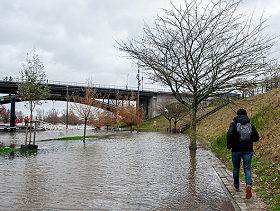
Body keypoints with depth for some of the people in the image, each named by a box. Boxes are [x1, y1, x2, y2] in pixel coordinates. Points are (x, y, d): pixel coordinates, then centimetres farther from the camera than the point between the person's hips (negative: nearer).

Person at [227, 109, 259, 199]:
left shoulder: (233, 124, -2)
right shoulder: (251, 125, 7)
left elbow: (229, 134, -19)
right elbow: (256, 138, 9)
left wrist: (229, 146, -9)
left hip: (236, 150, -1)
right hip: (248, 150, 1)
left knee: (236, 168, 17)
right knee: (247, 169, 1)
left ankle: (236, 186, 32)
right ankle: (248, 185, -23)